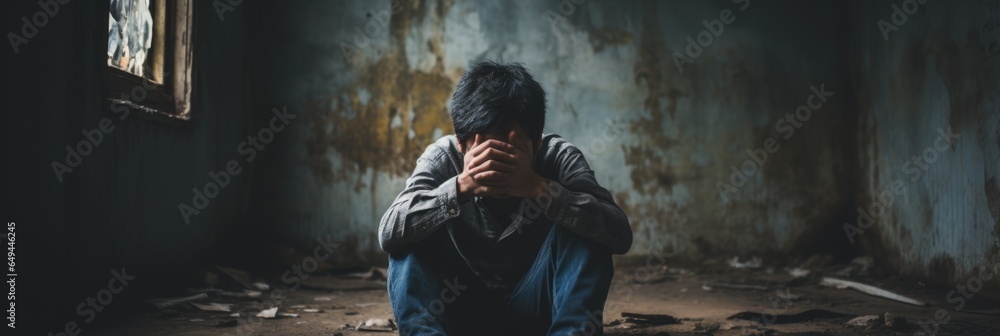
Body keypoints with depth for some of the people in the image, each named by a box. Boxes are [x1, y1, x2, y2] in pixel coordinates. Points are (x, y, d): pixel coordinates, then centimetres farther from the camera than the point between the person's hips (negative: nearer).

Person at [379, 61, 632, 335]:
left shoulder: (558, 158, -16)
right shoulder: (443, 158, -15)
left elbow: (619, 234, -30)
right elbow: (388, 233, -28)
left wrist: (538, 187, -41)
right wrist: (460, 186, -42)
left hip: (536, 312, 0)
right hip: (463, 310, 1)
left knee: (585, 231, -25)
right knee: (407, 240, -24)